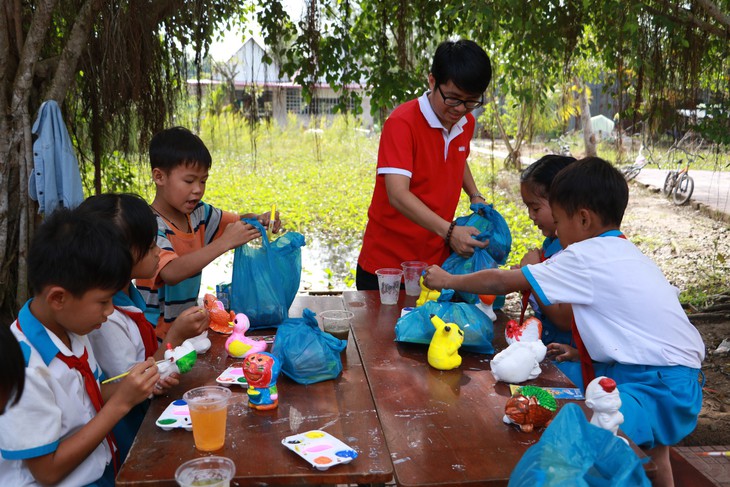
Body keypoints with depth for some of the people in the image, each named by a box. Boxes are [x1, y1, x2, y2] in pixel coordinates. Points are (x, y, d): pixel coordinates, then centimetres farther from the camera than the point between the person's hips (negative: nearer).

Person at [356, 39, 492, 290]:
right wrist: (449, 231, -35)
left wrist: (475, 196, 8)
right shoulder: (402, 123, -19)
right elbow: (397, 195, -27)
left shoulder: (466, 122, 2)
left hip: (439, 258, 6)